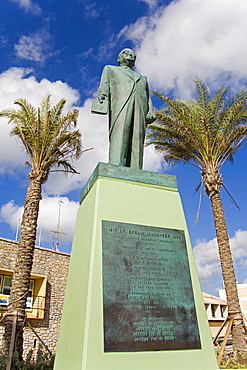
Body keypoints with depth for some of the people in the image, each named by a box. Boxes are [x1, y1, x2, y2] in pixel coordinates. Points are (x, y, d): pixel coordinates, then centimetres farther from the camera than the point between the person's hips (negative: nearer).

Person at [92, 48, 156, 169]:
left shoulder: (142, 78, 41)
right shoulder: (110, 69, 34)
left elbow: (148, 98, 25)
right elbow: (104, 86, 15)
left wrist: (150, 112, 4)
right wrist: (103, 99, -7)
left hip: (140, 106, 3)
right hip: (120, 103, -3)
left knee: (137, 141, -16)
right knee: (119, 137, -25)